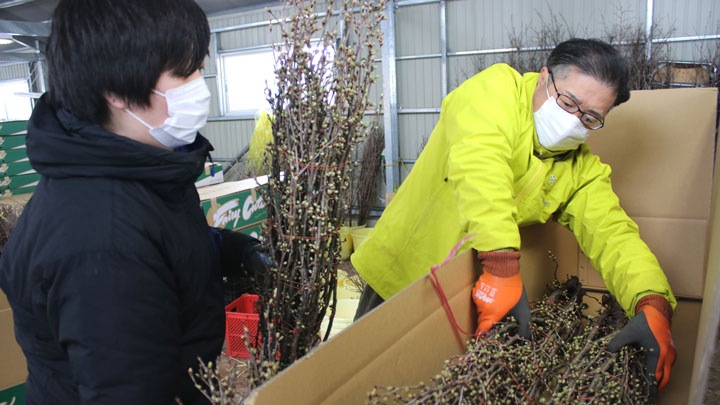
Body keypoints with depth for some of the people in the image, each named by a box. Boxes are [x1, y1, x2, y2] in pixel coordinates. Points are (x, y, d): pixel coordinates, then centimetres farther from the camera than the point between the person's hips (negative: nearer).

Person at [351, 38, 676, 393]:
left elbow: (614, 236, -8)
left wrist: (653, 305, -29)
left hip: (466, 294, 4)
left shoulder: (584, 171, 0)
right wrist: (502, 268, -43)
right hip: (401, 271, -3)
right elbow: (479, 161, -33)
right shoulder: (496, 88, -16)